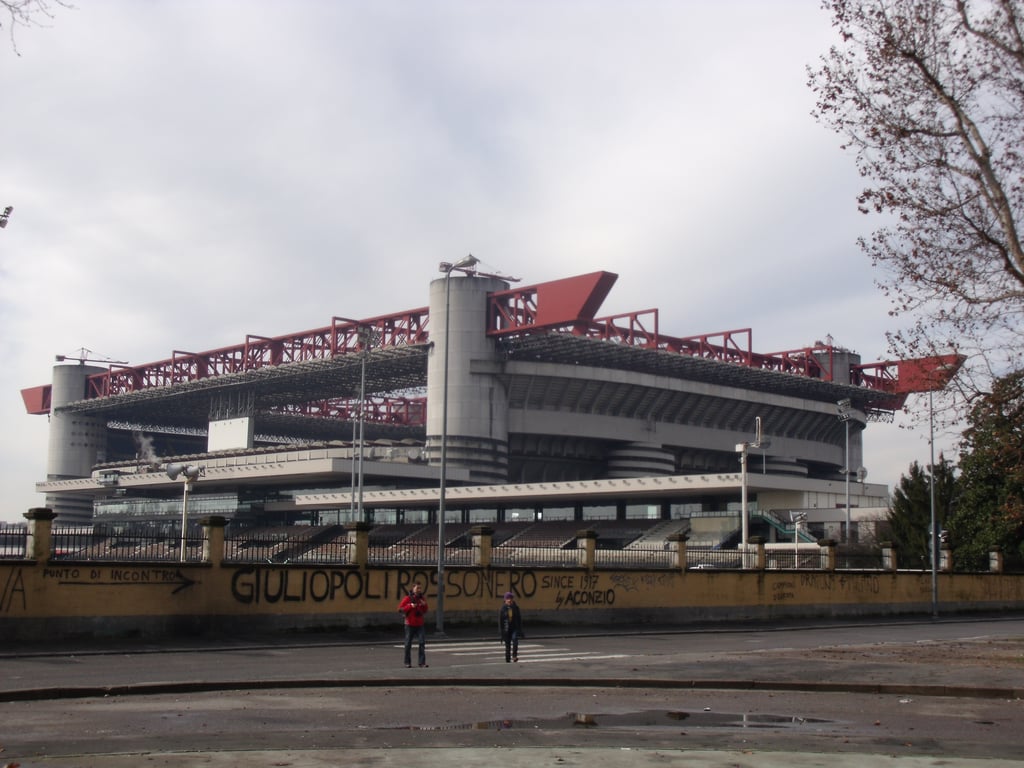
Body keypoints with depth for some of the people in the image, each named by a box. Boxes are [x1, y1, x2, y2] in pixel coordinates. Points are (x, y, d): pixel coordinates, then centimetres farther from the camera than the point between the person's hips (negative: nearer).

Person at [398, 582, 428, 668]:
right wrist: (410, 606, -19)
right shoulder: (407, 598, -4)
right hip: (410, 624, -3)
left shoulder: (422, 598, 8)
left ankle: (422, 662, -4)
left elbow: (425, 611, 15)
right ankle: (407, 662, 13)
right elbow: (400, 609, -10)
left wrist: (424, 605, -5)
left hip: (419, 624, 3)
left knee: (422, 642, -6)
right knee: (408, 643, 4)